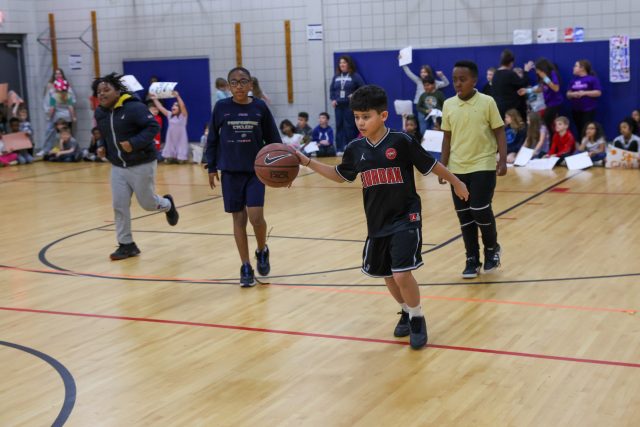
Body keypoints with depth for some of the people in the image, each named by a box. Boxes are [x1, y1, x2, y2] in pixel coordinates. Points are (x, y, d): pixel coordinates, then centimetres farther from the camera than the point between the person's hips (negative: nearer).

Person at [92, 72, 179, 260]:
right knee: (119, 206, 1)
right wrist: (101, 146, -1)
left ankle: (167, 205, 42)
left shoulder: (134, 107, -19)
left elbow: (153, 126, -22)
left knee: (147, 203, 7)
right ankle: (127, 244, 11)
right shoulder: (100, 113, 4)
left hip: (142, 165, -6)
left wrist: (134, 143, -31)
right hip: (118, 167, 6)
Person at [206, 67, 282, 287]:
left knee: (256, 217, -11)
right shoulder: (221, 107, -1)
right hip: (230, 172, 1)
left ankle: (262, 250, 20)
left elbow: (273, 139, 5)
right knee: (238, 218, 4)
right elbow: (212, 139, 6)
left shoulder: (260, 107, 0)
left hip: (256, 171, 0)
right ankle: (246, 267, 14)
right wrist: (211, 168, 4)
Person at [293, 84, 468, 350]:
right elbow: (341, 176, 16)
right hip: (377, 223, 5)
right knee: (388, 277, 14)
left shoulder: (401, 142, -14)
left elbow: (431, 165, -3)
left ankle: (418, 320, 8)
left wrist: (456, 183, 9)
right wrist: (307, 162, 8)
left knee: (402, 275, -15)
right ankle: (406, 312, 40)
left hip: (406, 219, -5)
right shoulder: (356, 148, 0)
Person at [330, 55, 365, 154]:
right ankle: (340, 149, 7)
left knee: (349, 127, -5)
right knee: (339, 127, 4)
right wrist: (333, 99, 4)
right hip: (338, 106, 5)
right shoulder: (336, 76, 11)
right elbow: (331, 89, 18)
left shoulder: (355, 76, -3)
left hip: (350, 106, -4)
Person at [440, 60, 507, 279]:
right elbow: (447, 137, 10)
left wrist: (502, 160, -12)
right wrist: (442, 166, 6)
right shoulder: (448, 105, 3)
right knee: (464, 216, 6)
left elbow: (499, 132, -3)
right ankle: (472, 260, 17)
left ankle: (492, 248, 19)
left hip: (483, 166, -4)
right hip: (458, 169, 4)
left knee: (481, 211, -8)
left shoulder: (487, 102, -6)